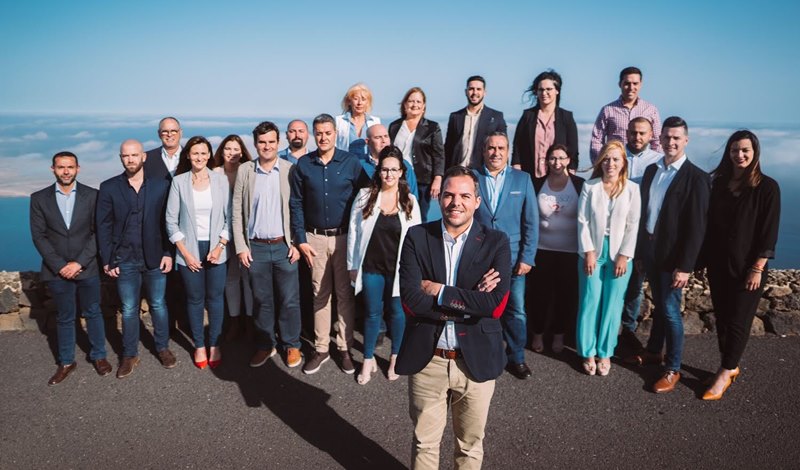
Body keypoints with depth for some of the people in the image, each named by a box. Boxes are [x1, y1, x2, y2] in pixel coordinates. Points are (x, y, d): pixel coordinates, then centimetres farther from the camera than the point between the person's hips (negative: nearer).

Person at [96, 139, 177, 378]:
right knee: (129, 310, 10)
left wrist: (168, 253, -6)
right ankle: (130, 355, 25)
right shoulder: (109, 188, -1)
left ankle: (163, 347, 29)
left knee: (158, 305, 12)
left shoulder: (161, 185, -2)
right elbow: (104, 227, 0)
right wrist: (107, 260, -4)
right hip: (124, 260, 0)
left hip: (155, 258, 0)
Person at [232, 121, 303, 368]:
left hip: (284, 246, -1)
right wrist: (240, 246, -1)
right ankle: (265, 345, 27)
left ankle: (291, 345, 21)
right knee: (261, 301, 12)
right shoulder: (244, 171, 2)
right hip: (256, 247, 2)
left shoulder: (291, 170, -2)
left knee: (289, 300, 5)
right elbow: (237, 212, 3)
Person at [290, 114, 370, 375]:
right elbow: (296, 204, 5)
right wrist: (301, 240, -1)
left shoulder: (351, 162, -2)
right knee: (320, 294, 9)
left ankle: (345, 348, 17)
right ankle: (321, 349, 18)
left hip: (344, 236, -1)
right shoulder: (303, 165, 2)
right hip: (315, 238, 1)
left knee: (345, 294, 5)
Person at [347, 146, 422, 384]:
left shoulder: (410, 201, -3)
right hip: (371, 266, 0)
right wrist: (352, 265, 0)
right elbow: (353, 232, 0)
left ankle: (395, 358, 32)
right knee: (373, 312, 11)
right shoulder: (365, 196, -3)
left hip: (399, 267, 0)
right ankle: (368, 360, 27)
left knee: (397, 311, 13)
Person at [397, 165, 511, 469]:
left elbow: (496, 304, -18)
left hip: (476, 360, 0)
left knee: (470, 445, 19)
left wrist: (440, 292, -17)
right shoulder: (417, 237, -5)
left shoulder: (496, 243, -6)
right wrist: (471, 303, -18)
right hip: (427, 358, 0)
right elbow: (410, 301, -16)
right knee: (424, 443, 18)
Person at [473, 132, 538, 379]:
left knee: (516, 311, 5)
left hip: (512, 258, 1)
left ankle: (516, 357, 24)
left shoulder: (522, 179, 4)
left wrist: (527, 257, -3)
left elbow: (531, 222, 3)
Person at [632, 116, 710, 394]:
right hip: (650, 249, 6)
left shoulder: (696, 178, -13)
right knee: (659, 305, 20)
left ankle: (673, 369, 14)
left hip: (673, 255, -5)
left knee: (670, 310, 1)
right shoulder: (652, 170, 6)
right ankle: (654, 351, 35)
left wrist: (685, 266, -18)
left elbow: (697, 227, -15)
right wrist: (639, 250, 9)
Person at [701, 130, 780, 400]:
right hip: (718, 264, 5)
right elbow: (709, 223, 7)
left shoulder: (767, 187, -8)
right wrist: (706, 257, 4)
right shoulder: (719, 183, 4)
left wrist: (757, 269, -13)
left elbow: (769, 233, -10)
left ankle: (725, 373, 13)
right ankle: (731, 367, 26)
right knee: (721, 318, 12)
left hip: (746, 267, -5)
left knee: (738, 321, 2)